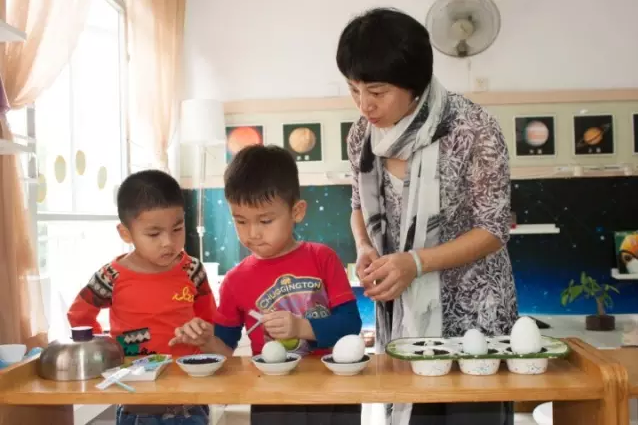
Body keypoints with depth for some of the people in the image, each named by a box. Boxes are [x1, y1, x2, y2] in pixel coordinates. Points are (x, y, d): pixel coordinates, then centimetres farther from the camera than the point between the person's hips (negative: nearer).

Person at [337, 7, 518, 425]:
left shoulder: (472, 129, -18)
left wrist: (415, 262, -25)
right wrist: (364, 248, -10)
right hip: (402, 314, 4)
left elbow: (493, 229, -14)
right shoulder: (362, 135, -4)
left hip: (471, 313, -4)